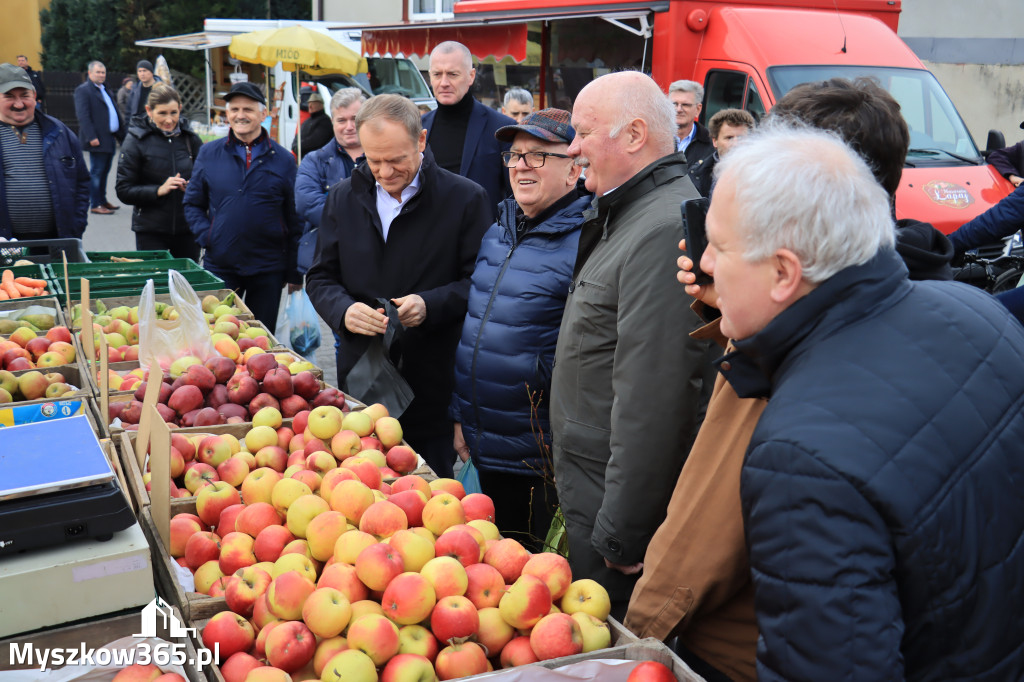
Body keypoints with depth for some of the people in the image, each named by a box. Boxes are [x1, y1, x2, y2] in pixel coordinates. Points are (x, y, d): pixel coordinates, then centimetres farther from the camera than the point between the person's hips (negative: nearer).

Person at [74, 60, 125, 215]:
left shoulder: (106, 91, 19)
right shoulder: (83, 90, -7)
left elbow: (115, 113, 24)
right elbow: (83, 116, -16)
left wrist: (120, 134, 17)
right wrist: (91, 137, -23)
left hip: (110, 140, 8)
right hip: (98, 140, -8)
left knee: (104, 171, 14)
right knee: (96, 172, -4)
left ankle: (102, 200, 24)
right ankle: (95, 205, 0)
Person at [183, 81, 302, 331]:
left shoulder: (283, 159, 2)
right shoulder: (208, 154, 5)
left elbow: (294, 219, 3)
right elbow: (192, 204, 11)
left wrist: (295, 273, 1)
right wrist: (206, 237, -8)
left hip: (268, 270, 0)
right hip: (219, 266, 1)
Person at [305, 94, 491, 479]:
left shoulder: (465, 199, -3)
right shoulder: (343, 198, 9)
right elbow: (320, 277, 12)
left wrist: (431, 304, -20)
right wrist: (343, 310, -10)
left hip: (433, 386, -3)